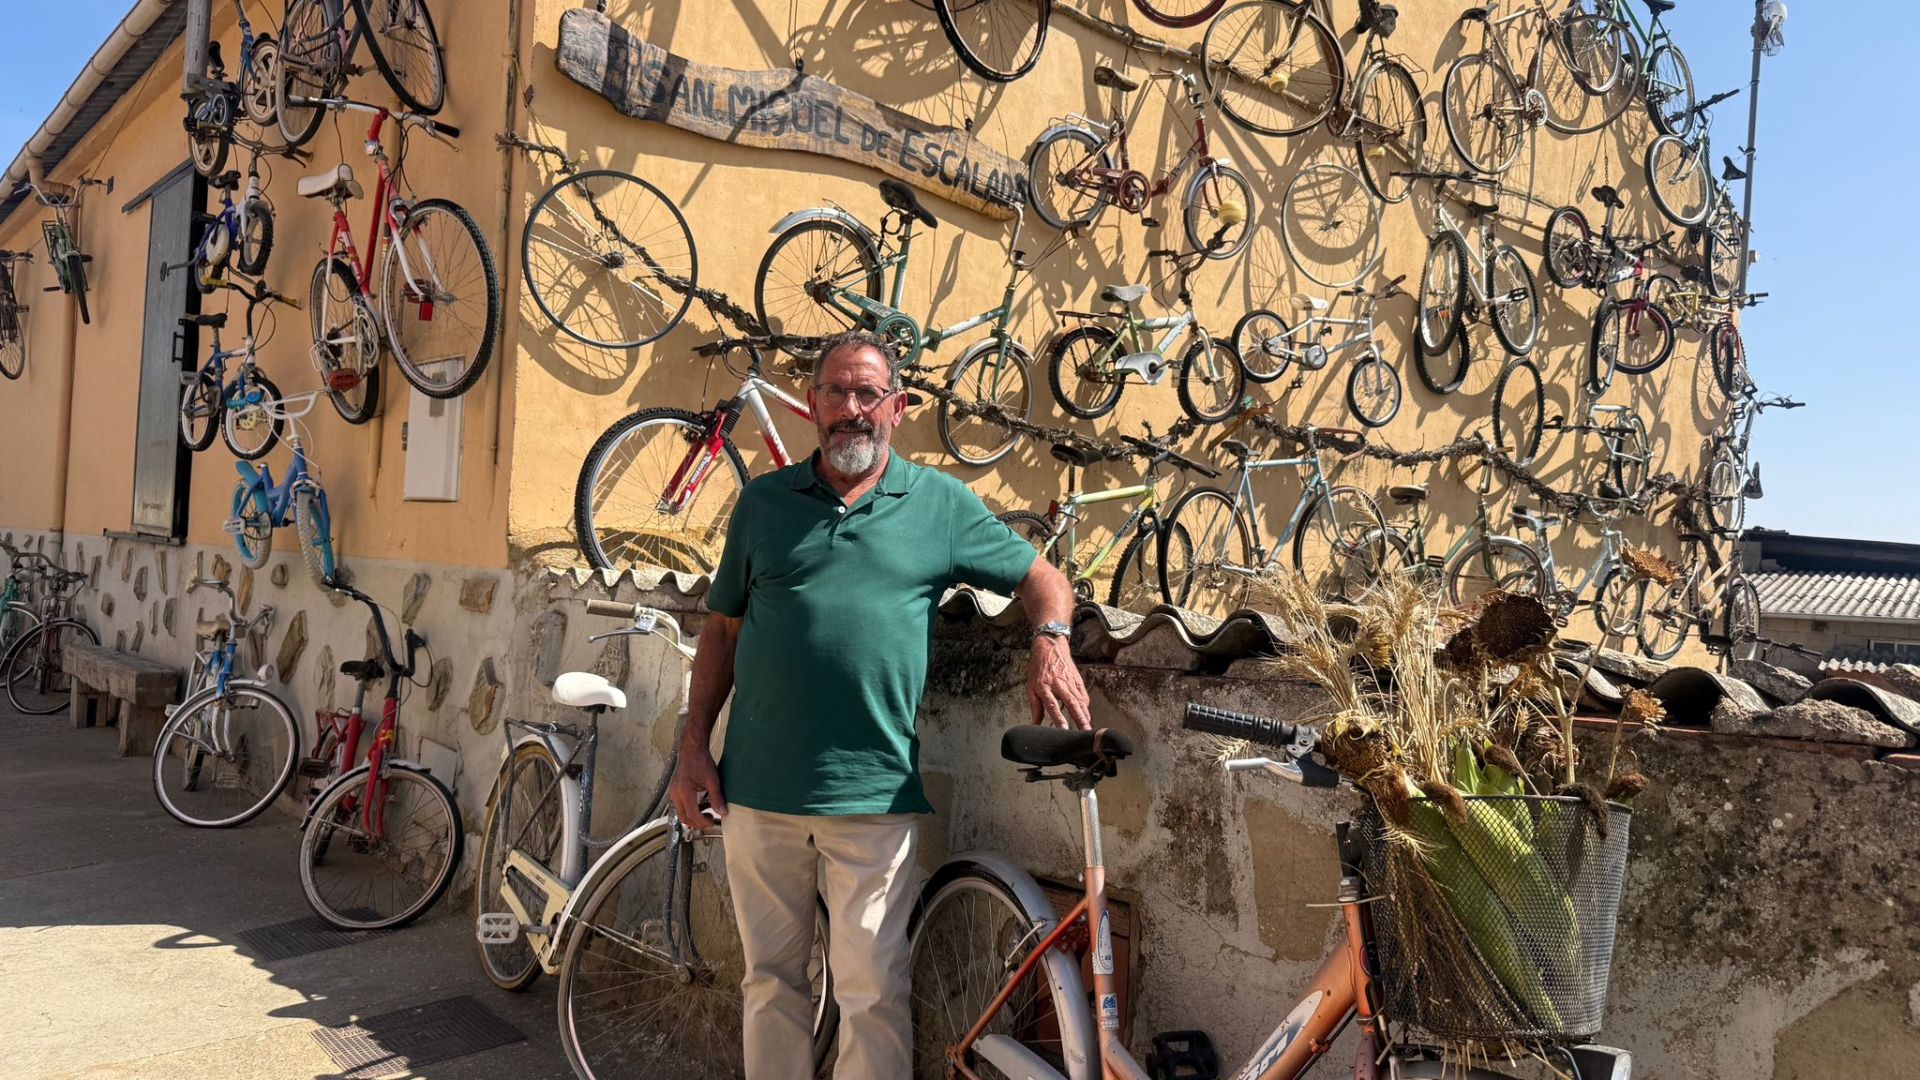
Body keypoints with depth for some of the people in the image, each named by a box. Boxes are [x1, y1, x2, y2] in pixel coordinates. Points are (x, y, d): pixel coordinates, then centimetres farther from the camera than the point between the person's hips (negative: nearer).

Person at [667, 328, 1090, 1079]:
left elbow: (1042, 578, 10)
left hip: (874, 796, -2)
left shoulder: (940, 503, 3)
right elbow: (722, 630, 11)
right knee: (770, 982, 15)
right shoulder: (764, 501, 8)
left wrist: (1050, 642, -11)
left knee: (872, 994, 3)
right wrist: (694, 749, 5)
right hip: (758, 790, 3)